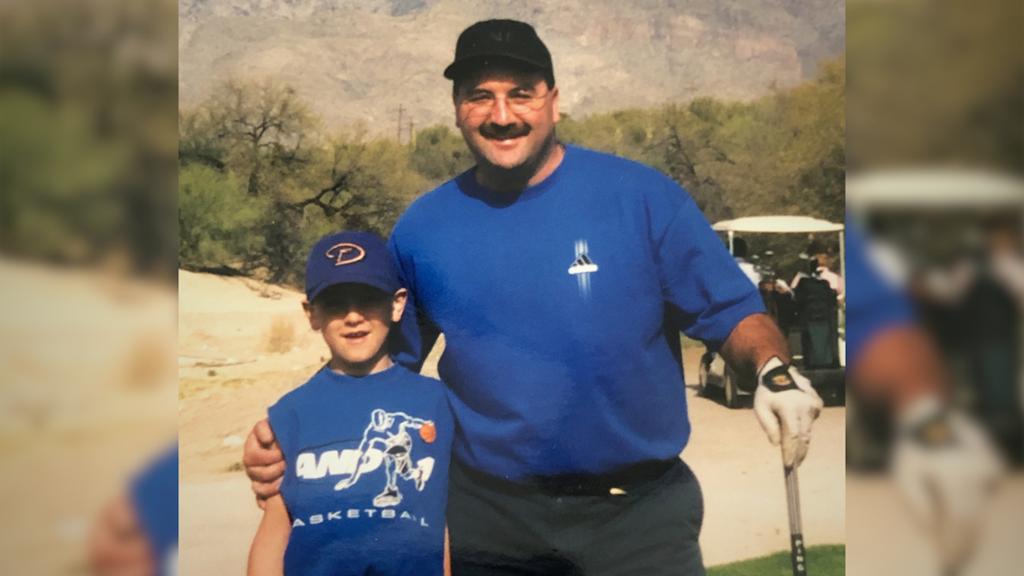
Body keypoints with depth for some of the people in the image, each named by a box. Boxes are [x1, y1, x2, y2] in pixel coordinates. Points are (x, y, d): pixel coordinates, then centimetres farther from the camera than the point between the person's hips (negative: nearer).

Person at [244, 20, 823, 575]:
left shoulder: (642, 196, -8)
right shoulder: (423, 227, 0)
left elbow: (732, 312, -4)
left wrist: (774, 371, -25)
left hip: (639, 509, -2)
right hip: (485, 512, 3)